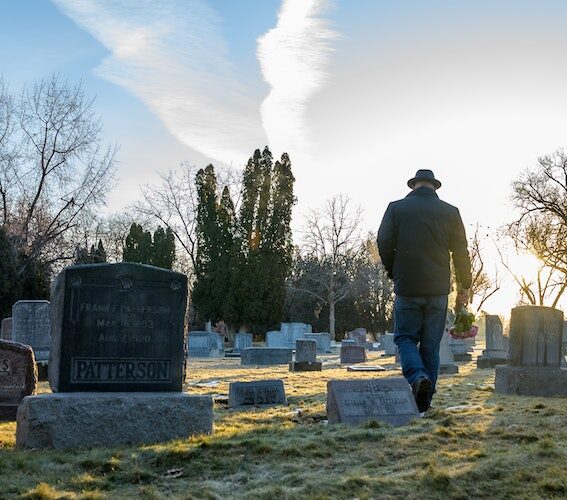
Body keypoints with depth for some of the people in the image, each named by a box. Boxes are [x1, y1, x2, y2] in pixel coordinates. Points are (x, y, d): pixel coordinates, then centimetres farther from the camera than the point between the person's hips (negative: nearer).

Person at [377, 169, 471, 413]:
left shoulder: (396, 208, 1)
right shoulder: (450, 212, 5)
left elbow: (384, 244, -3)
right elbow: (461, 252, 4)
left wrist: (394, 274, 13)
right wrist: (464, 286, 13)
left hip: (407, 289, -1)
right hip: (438, 290, 2)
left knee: (405, 337, 10)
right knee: (430, 344, 9)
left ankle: (418, 376, -18)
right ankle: (424, 402, 11)